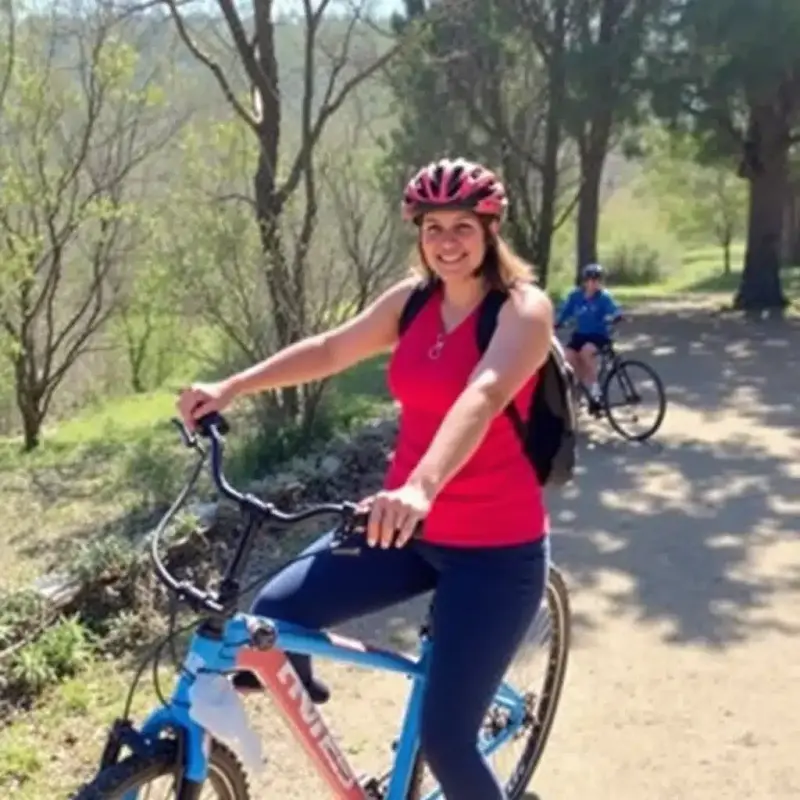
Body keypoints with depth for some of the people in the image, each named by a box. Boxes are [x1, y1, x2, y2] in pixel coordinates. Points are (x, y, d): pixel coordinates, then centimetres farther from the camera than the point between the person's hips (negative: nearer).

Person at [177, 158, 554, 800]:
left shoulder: (523, 308, -16)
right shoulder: (413, 300, 4)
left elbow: (483, 396, -34)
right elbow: (330, 350, 12)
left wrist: (419, 488, -50)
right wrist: (232, 387, 2)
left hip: (496, 547, -5)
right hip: (406, 528, 6)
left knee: (444, 738, -5)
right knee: (275, 613, -9)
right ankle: (299, 691, 24)